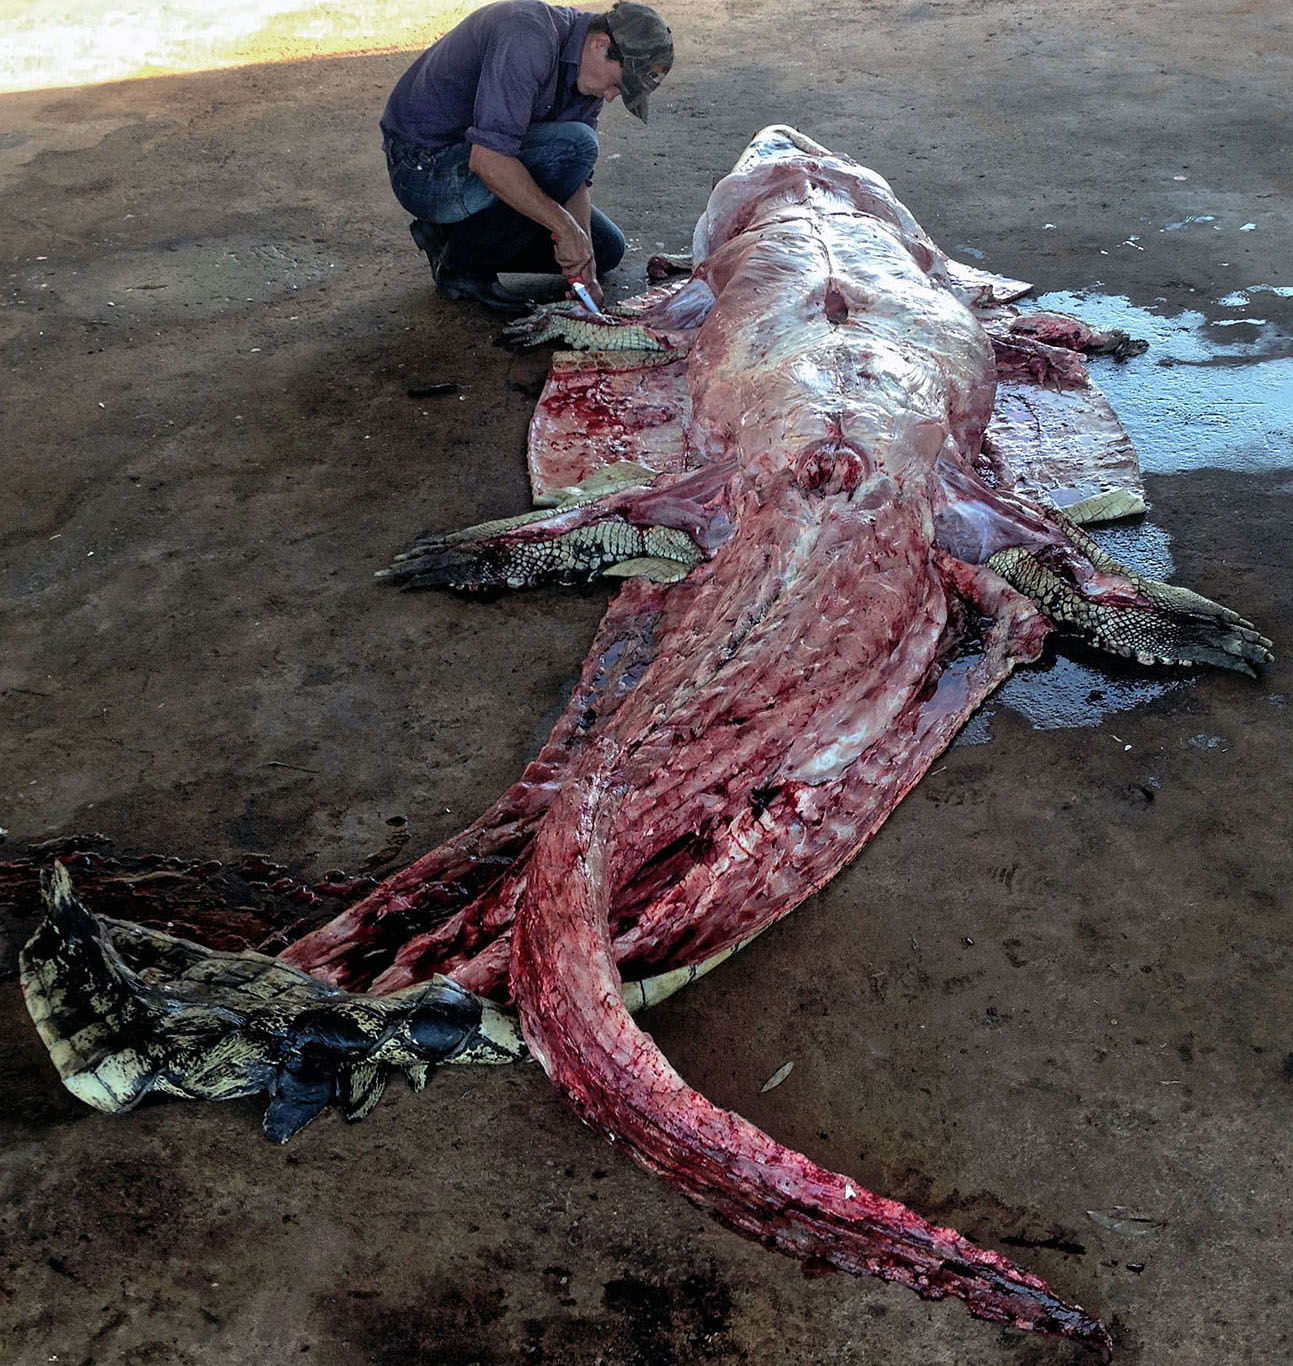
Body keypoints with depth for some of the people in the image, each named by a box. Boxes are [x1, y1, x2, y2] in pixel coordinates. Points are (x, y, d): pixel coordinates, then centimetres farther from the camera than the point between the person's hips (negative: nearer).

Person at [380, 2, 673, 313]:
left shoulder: (588, 75, 1)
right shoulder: (530, 38, -28)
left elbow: (575, 178, 1)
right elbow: (487, 160, -36)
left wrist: (583, 265, -13)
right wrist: (566, 227, -33)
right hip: (425, 169, -9)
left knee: (606, 248, 9)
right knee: (572, 145, -30)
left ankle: (452, 231, 12)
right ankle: (464, 265, -14)